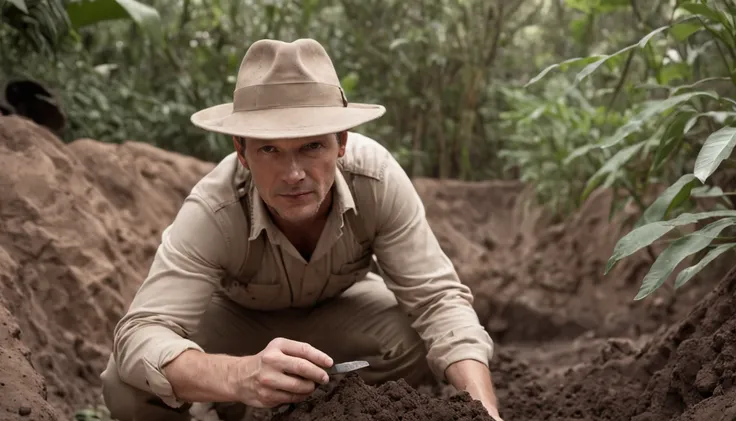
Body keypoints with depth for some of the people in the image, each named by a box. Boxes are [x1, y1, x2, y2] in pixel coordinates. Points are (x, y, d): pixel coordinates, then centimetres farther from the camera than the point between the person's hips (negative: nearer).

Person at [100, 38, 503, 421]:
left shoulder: (376, 175, -33)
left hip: (340, 305, 2)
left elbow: (437, 297, -29)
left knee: (428, 345, -29)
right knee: (128, 384, -28)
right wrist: (241, 377, -65)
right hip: (237, 314, -1)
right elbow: (140, 335, -44)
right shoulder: (212, 212, -37)